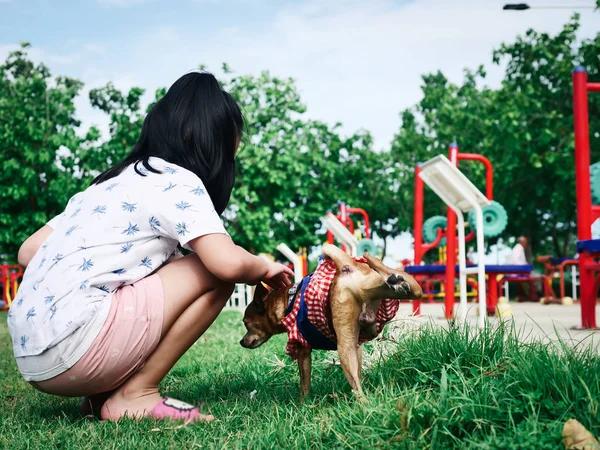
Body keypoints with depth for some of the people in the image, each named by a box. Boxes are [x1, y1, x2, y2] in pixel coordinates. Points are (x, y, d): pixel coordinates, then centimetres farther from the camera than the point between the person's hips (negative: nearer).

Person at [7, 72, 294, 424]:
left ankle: (104, 393, 12)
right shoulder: (177, 182, -4)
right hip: (74, 349, -9)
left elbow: (29, 252, 20)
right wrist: (263, 267, 4)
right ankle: (135, 395, -2)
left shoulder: (112, 182, 20)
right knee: (214, 273, -3)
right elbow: (228, 262, -19)